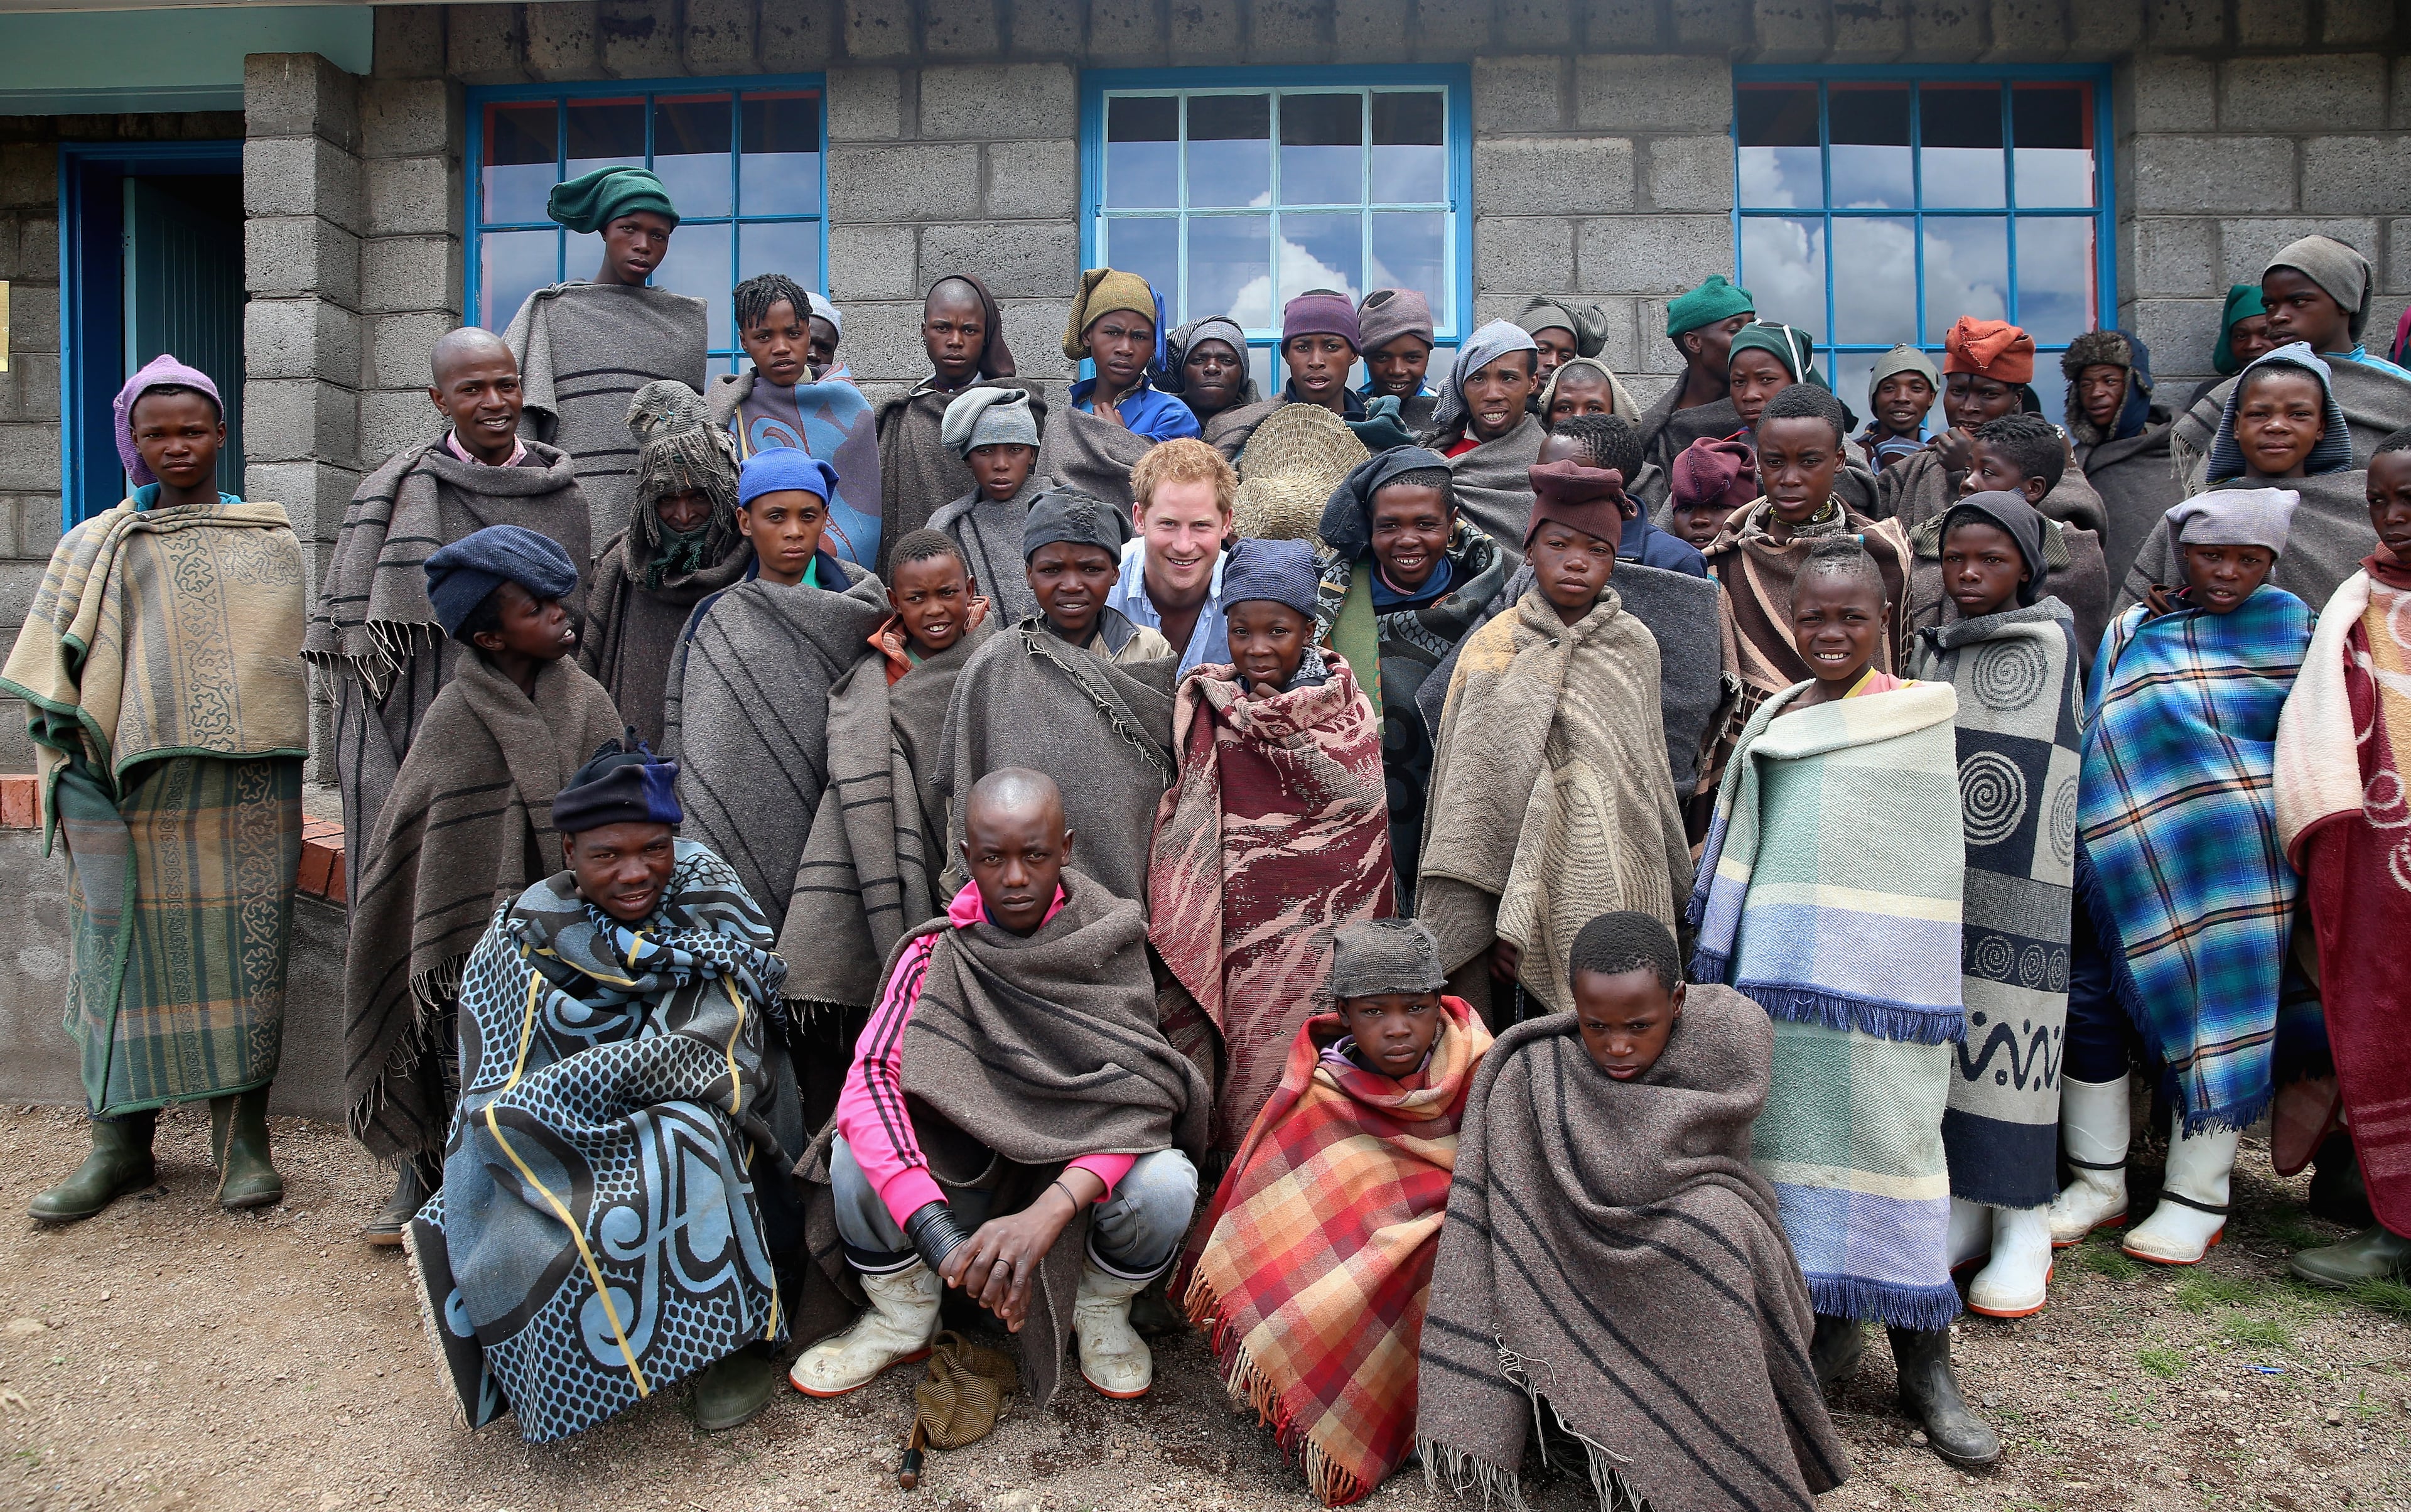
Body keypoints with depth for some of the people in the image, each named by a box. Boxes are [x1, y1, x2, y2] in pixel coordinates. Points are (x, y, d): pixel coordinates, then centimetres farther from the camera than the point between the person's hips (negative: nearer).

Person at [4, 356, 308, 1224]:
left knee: (242, 949, 0)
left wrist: (294, 797, 8)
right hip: (130, 790, 0)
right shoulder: (96, 548, 10)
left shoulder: (271, 543, 11)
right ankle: (120, 1144, 13)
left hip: (244, 791, 0)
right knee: (126, 950, 2)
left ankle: (242, 1137, 9)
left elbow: (299, 665, 12)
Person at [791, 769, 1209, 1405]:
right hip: (962, 1178, 1)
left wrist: (1046, 1214, -39)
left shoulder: (1107, 944, -11)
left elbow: (1134, 1092, -22)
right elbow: (869, 1081, -22)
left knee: (1166, 1185, -31)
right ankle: (903, 1317, 4)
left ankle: (1102, 1310, 3)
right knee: (855, 1158, -26)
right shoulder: (936, 954, -9)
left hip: (1078, 1171, -1)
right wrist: (936, 1231, -39)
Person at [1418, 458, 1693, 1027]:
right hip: (1537, 890, -3)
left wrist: (1673, 885, 18)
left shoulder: (1636, 645, 6)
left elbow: (1652, 771, 15)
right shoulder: (1495, 651, -3)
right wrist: (1482, 922, -9)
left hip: (1628, 889, 3)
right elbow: (1473, 798, -5)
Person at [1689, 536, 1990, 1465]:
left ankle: (1924, 1363, 9)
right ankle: (1830, 1328, 23)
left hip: (1880, 972, -5)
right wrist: (1724, 959, 19)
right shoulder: (1774, 715, 13)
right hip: (1783, 969, 5)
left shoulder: (1921, 712, -4)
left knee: (1888, 1137, -3)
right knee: (1795, 1131, 8)